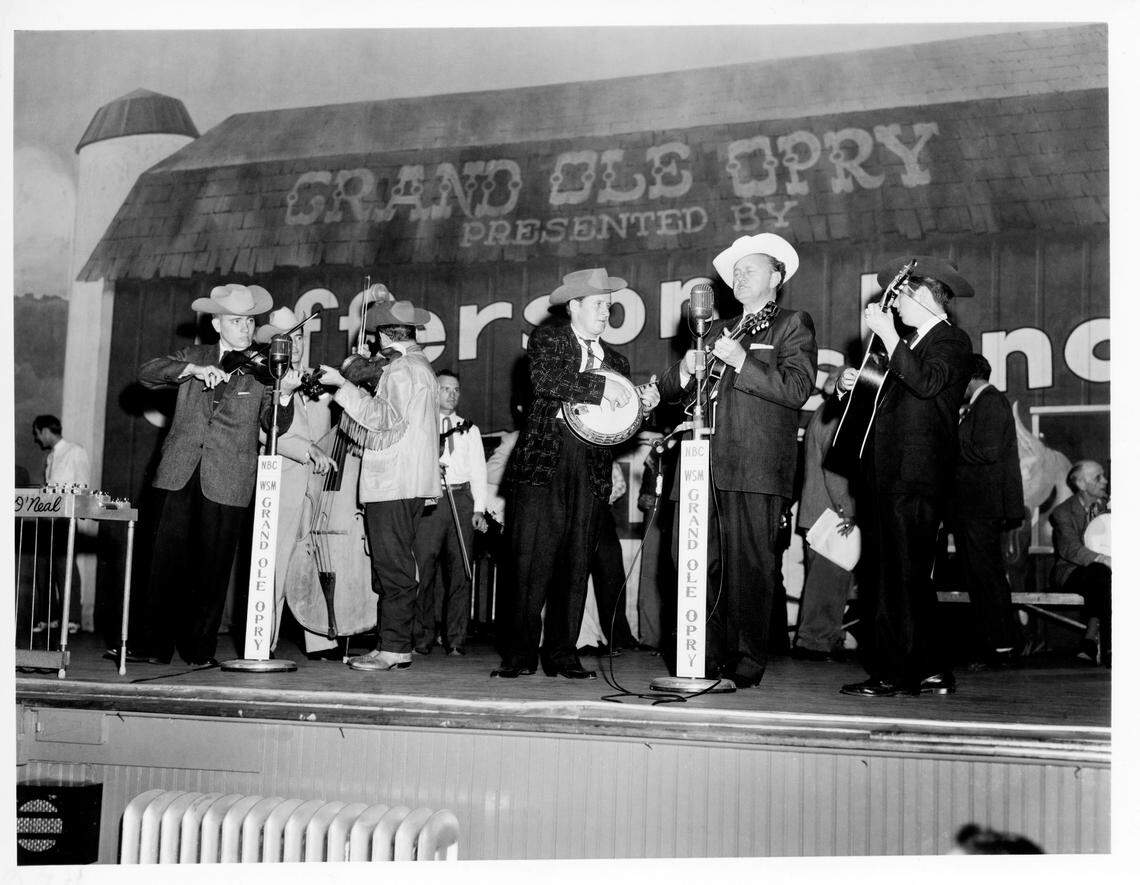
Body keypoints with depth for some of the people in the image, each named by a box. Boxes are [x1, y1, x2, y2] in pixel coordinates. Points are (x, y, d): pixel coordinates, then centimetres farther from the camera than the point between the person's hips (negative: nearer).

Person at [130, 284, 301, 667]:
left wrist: (285, 394, -21)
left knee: (212, 568, 1)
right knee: (168, 560, -1)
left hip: (226, 482, -1)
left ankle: (200, 649, 13)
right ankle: (156, 645, 7)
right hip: (179, 475, 1)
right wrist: (192, 369, -15)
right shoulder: (194, 357, 12)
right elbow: (146, 373, 0)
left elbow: (275, 425, -1)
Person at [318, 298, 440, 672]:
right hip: (412, 483, 10)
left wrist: (343, 385, -15)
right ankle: (397, 644, 14)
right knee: (396, 566, 11)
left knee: (392, 567, -9)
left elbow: (385, 417, -18)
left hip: (393, 483, -10)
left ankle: (393, 648, -8)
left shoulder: (401, 368, -9)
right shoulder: (422, 367, 23)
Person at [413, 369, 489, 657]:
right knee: (424, 569, -7)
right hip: (428, 501, -2)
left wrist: (479, 509, 3)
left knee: (459, 571, -2)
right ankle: (423, 638, 1)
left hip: (462, 499, 2)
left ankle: (456, 639, 1)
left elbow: (479, 471, 14)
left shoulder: (470, 430, 21)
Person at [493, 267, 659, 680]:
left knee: (576, 565, 3)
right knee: (531, 561, -7)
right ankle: (520, 654, 0)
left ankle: (562, 655, 10)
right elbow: (545, 379, -15)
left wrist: (642, 405, 2)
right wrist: (600, 387, -16)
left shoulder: (614, 359, 22)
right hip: (545, 460, -5)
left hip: (591, 471, 5)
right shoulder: (547, 339, 6)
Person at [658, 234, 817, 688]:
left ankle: (748, 662, 1)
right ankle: (710, 659, 8)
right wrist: (685, 370, 1)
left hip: (757, 468, -5)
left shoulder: (793, 325, 8)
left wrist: (742, 361, -12)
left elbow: (797, 390, -7)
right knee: (706, 567, 1)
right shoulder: (717, 330, 25)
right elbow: (669, 390, 23)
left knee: (751, 568, -5)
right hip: (709, 466, 5)